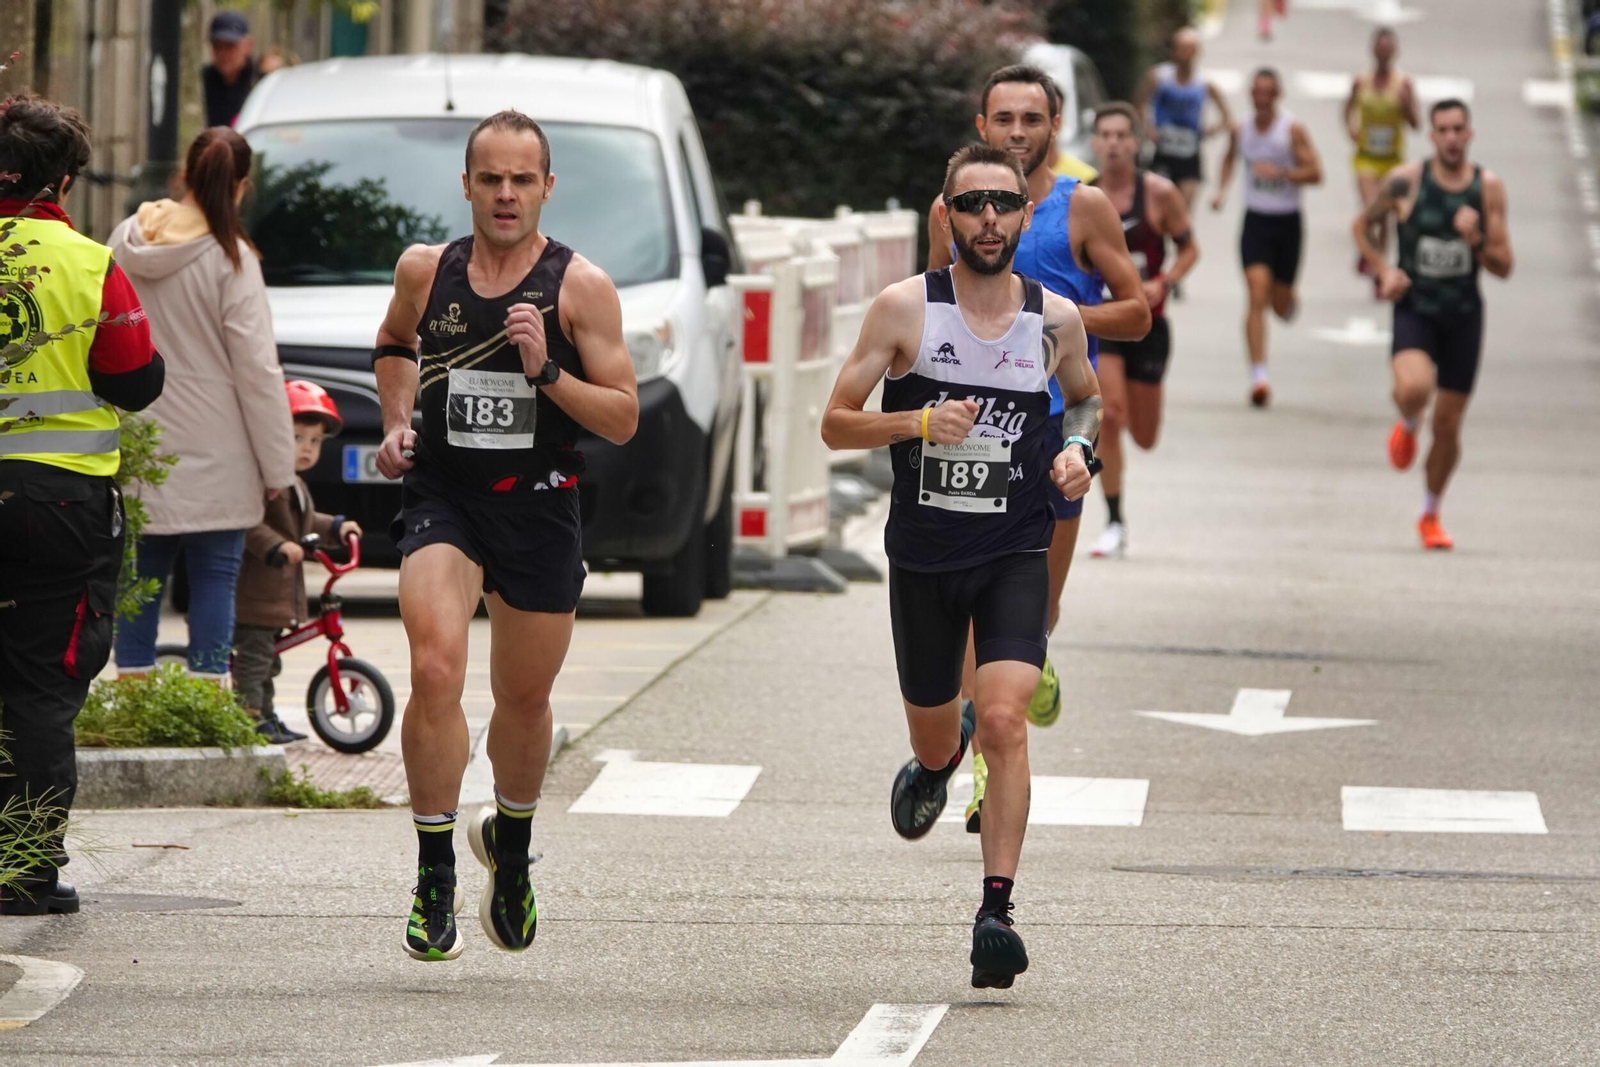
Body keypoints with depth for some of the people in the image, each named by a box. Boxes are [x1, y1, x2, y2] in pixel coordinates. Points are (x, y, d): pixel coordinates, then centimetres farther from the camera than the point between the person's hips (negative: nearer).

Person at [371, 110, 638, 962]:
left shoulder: (580, 288, -6)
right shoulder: (425, 272, 2)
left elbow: (623, 419, -6)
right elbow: (394, 345, 25)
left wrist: (546, 371, -20)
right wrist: (396, 422, 9)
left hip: (538, 507, 0)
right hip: (442, 498, 0)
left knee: (524, 699, 13)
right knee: (434, 670, -22)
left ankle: (510, 844, 43)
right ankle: (434, 882, -16)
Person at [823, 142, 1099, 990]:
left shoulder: (1056, 320, 0)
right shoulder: (904, 309, -5)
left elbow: (1085, 398, 21)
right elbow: (835, 424, -4)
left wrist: (1078, 448, -1)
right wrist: (917, 423, -21)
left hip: (1014, 553, 0)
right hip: (924, 554, 1)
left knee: (1004, 722, -20)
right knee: (935, 740, 15)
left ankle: (996, 911, -20)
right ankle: (936, 763, 54)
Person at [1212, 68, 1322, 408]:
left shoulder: (1292, 129, -10)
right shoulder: (1240, 130, 1)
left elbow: (1314, 173, -14)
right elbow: (1230, 158, 23)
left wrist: (1280, 172, -27)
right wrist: (1221, 190, 7)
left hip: (1288, 223, -1)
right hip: (1255, 222, 1)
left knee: (1281, 306, 10)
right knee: (1258, 297, -15)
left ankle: (1289, 300, 51)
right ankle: (1258, 376, -18)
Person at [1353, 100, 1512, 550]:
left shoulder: (1489, 187, -3)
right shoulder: (1405, 182, -6)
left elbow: (1504, 268, -2)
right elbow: (1362, 225, 10)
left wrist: (1475, 241, -22)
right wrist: (1383, 270, -6)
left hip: (1464, 314, 2)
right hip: (1414, 308, -2)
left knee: (1448, 425, 7)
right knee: (1414, 388, -31)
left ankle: (1431, 516, 28)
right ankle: (1407, 426, 8)